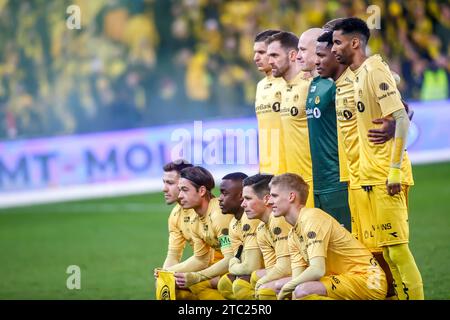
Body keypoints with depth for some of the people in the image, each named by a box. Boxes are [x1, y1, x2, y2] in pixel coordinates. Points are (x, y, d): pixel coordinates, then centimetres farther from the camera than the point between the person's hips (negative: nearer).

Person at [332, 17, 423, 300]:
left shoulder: (374, 70, -12)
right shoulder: (360, 74, 14)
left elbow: (401, 120, -18)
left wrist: (395, 170, -20)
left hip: (387, 175, -9)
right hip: (373, 175, 9)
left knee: (396, 247, -8)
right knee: (386, 247, 10)